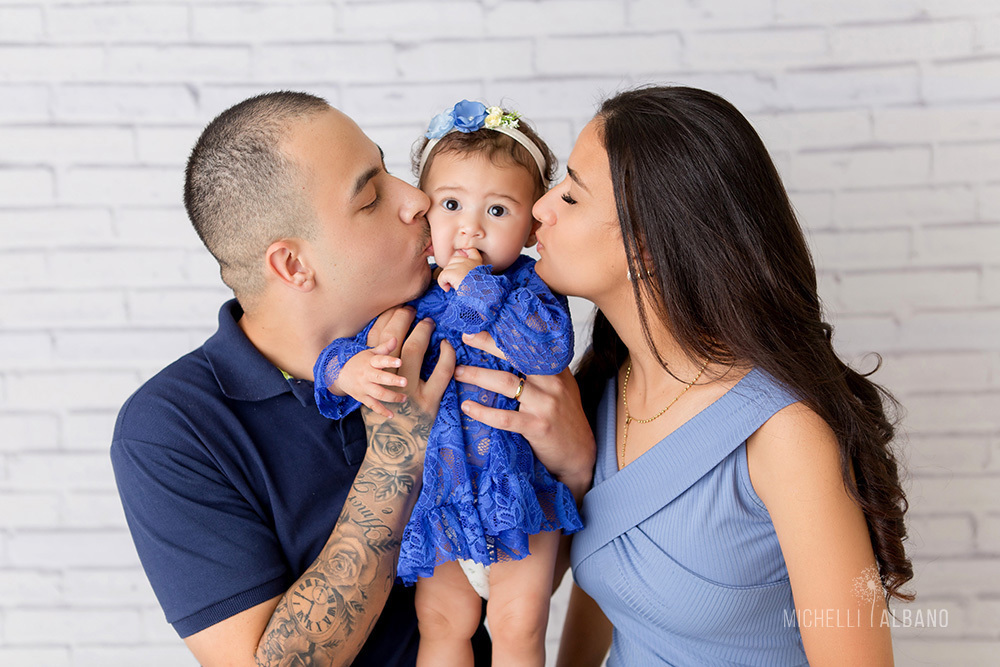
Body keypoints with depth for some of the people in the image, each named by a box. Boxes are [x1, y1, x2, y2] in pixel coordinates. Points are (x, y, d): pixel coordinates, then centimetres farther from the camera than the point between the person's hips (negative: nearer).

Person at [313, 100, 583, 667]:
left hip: (516, 497, -3)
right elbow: (352, 345, 0)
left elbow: (550, 349, -29)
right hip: (436, 496, 3)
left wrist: (479, 286, -27)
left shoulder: (529, 290, -10)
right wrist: (347, 370, -24)